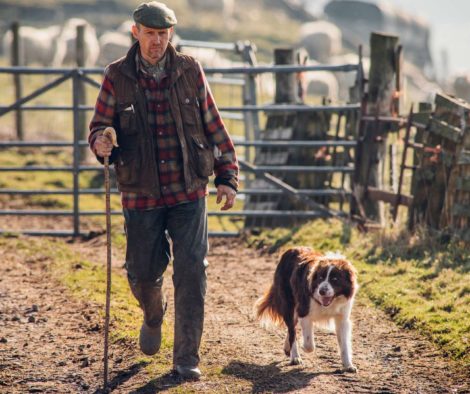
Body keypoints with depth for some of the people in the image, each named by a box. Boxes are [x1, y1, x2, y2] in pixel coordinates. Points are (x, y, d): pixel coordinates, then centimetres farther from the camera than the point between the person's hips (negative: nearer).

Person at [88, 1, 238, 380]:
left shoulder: (190, 71, 0)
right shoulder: (117, 76, -2)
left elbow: (214, 128, 5)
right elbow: (100, 124, 3)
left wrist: (227, 178, 1)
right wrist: (100, 142, -22)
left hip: (189, 193, 0)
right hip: (141, 195, 0)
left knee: (191, 273, -6)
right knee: (143, 273, 8)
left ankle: (187, 358, 4)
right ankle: (153, 317, 43)